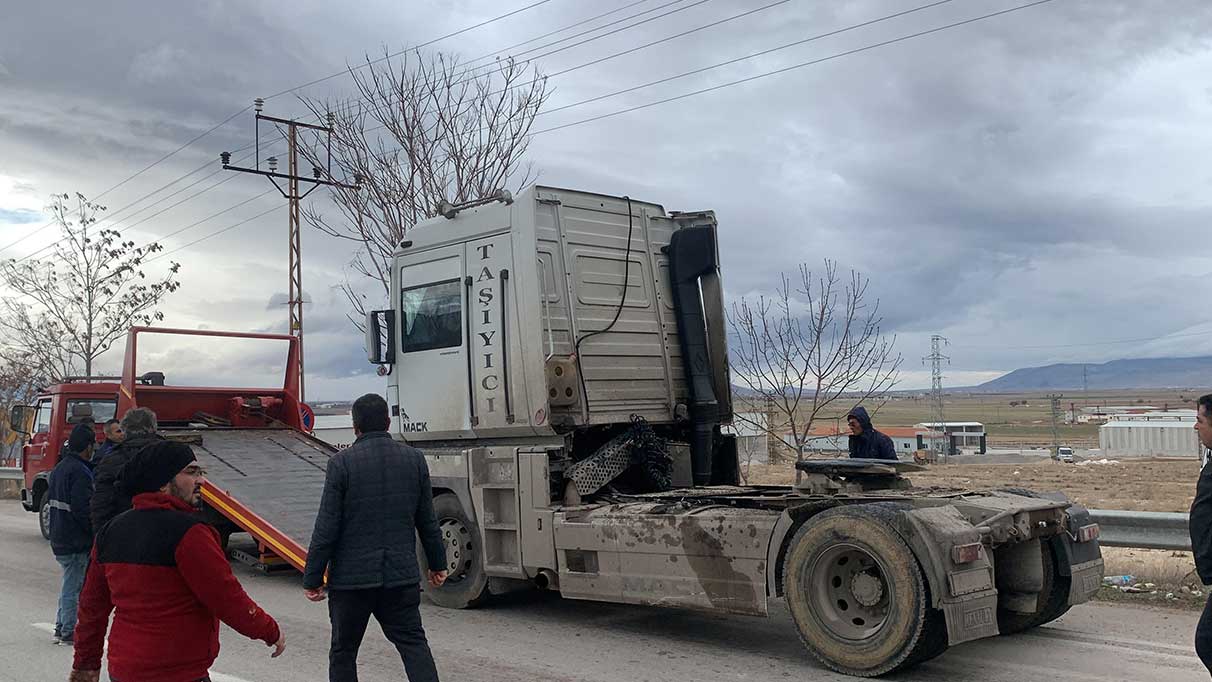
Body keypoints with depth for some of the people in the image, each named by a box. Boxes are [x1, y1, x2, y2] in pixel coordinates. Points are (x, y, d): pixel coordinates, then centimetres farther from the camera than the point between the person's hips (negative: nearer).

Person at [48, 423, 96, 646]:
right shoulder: (79, 471, -19)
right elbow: (83, 509, -24)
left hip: (59, 539, 10)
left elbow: (52, 500, 20)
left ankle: (61, 627, 25)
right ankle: (68, 632, 5)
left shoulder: (59, 468, 13)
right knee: (73, 586, -1)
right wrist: (97, 532, -14)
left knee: (70, 584, 19)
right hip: (76, 542, -10)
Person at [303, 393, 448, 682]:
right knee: (413, 643, 8)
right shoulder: (414, 459, 2)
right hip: (402, 574, 3)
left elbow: (326, 528, -10)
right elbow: (428, 521, 9)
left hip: (352, 576, -2)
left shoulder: (342, 462, -9)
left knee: (343, 651, 13)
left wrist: (312, 579, -2)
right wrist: (437, 564, 20)